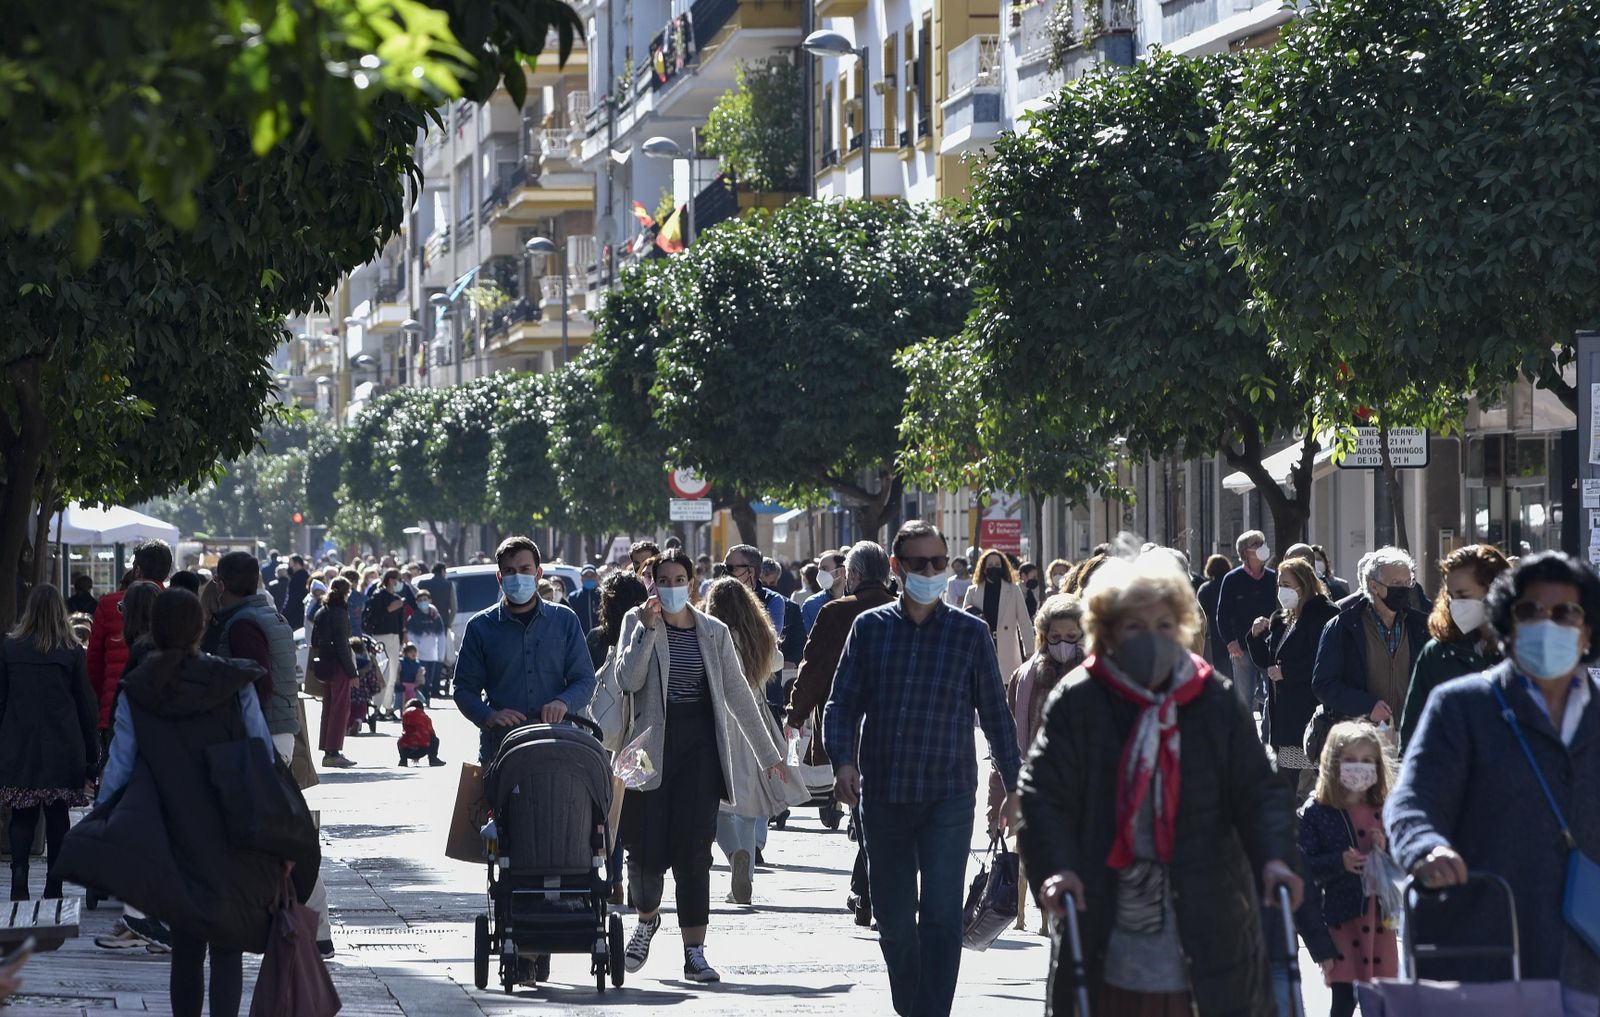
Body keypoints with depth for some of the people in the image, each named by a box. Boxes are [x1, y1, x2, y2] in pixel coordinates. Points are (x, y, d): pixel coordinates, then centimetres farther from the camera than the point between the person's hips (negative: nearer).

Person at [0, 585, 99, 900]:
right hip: (62, 750, 0)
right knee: (57, 816, 7)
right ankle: (54, 887, 7)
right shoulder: (72, 651, -2)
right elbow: (87, 705, 0)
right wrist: (91, 757, 6)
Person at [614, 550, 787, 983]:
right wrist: (649, 628, -16)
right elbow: (628, 679, -10)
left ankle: (694, 953, -4)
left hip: (700, 748, 1)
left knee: (693, 850, -6)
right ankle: (647, 917, 29)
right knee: (646, 849, -3)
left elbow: (738, 694, 12)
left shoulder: (714, 632, 8)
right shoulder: (637, 622, 4)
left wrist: (768, 754, 12)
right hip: (651, 746, -1)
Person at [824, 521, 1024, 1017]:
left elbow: (995, 714, 8)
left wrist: (1015, 785, 8)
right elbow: (843, 703, 5)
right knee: (893, 921, 9)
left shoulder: (970, 632, 2)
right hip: (882, 797, 2)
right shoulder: (870, 628, 6)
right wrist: (843, 761, -12)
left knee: (941, 916, -12)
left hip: (948, 796, -2)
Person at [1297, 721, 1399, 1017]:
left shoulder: (1384, 811, 6)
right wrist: (1340, 862, -23)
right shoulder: (1315, 812, -4)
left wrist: (1386, 851, -9)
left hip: (1379, 915, 4)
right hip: (1340, 917, -4)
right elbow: (1304, 866, -10)